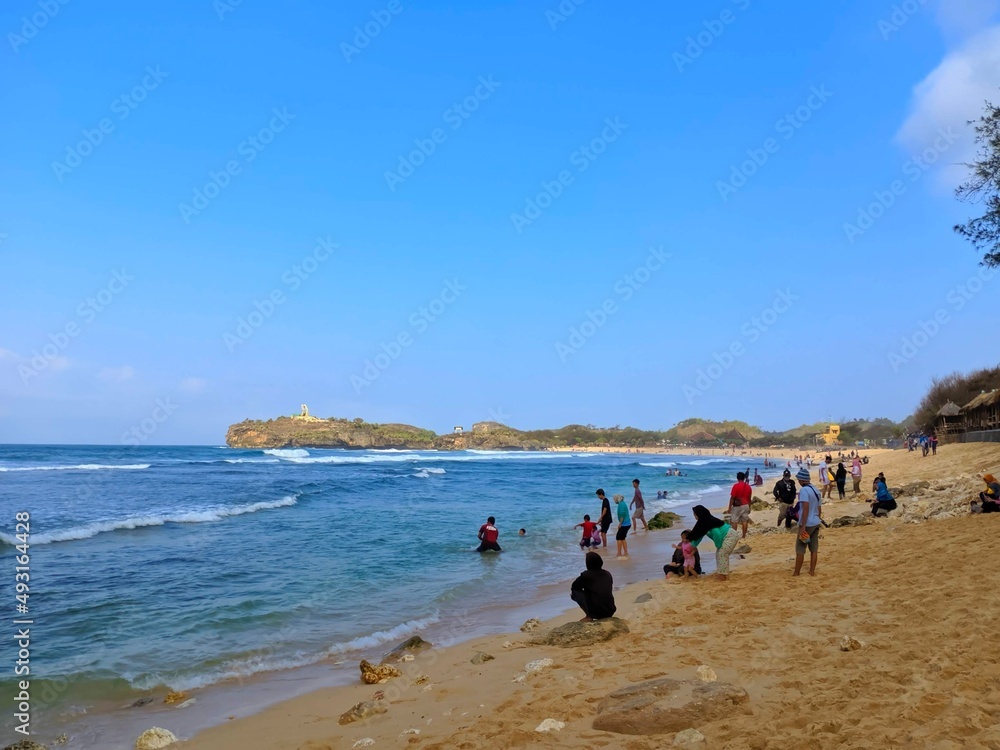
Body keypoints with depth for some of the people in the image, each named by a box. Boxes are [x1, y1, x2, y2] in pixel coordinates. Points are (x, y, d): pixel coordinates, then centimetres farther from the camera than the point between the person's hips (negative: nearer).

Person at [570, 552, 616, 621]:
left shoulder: (586, 575, -3)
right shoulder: (608, 574, 12)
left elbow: (573, 587, 10)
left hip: (596, 612, -6)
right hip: (610, 612, 6)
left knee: (575, 592, 9)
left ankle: (589, 616, 1)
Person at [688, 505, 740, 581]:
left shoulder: (709, 522, -23)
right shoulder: (704, 522, 7)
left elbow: (716, 533, -30)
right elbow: (699, 535, 14)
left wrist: (718, 545, -14)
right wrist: (692, 545, 10)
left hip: (730, 536, -10)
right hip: (727, 537, 10)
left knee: (722, 554, -9)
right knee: (719, 554, 13)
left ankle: (723, 575, -4)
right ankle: (721, 573, 19)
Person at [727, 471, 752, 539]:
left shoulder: (736, 486, -15)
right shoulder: (748, 486, 2)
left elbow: (732, 498, -15)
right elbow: (749, 498, 8)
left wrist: (730, 507, -8)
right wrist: (749, 507, 18)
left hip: (737, 506, -5)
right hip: (746, 506, 5)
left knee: (734, 521, 3)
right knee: (745, 521, 9)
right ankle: (744, 536, 12)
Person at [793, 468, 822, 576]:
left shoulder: (804, 490, -17)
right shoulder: (816, 490, 9)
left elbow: (806, 508, -24)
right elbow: (819, 509, 15)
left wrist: (803, 526, -23)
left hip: (807, 524, -8)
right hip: (816, 523, 8)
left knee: (800, 549, 1)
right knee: (814, 549, 10)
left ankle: (796, 573, 7)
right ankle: (812, 571, 15)